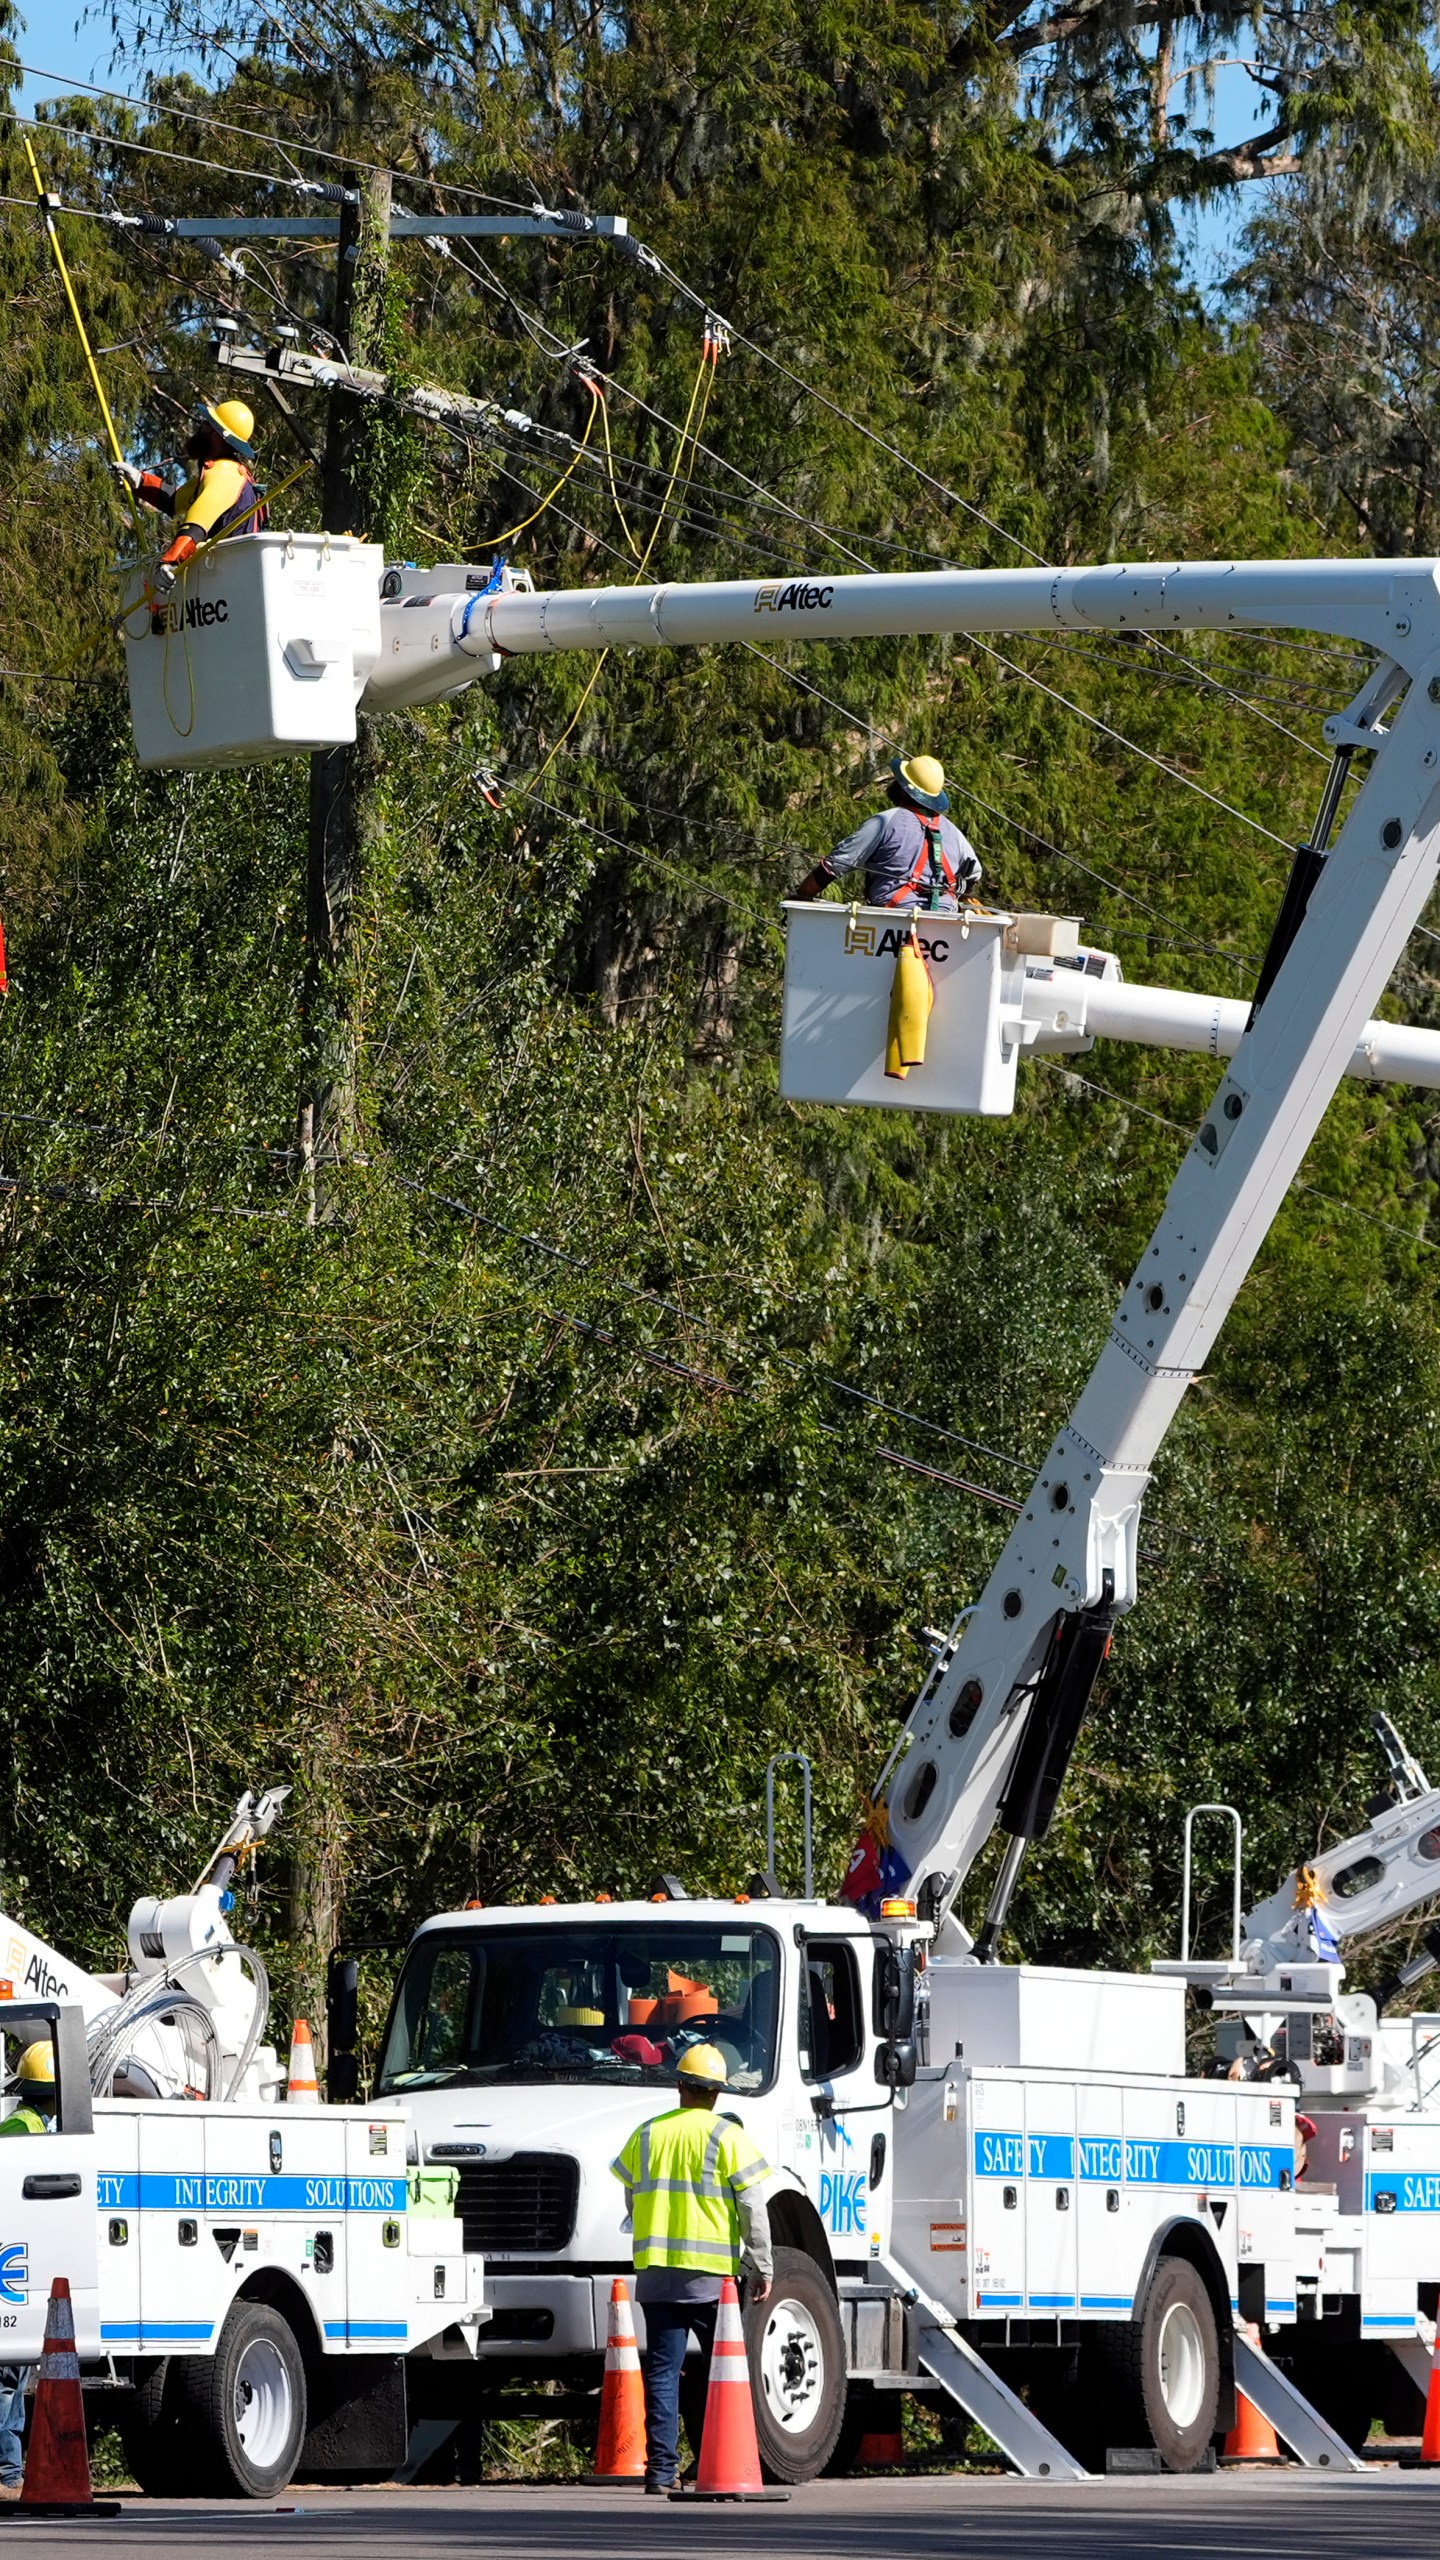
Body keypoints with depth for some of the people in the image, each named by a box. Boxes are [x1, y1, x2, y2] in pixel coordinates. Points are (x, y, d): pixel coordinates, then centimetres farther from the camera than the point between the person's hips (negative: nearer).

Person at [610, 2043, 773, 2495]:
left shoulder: (646, 2135, 8)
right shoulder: (727, 2136, -3)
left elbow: (632, 2203, 17)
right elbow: (752, 2208, -5)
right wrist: (762, 2267, 3)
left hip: (656, 2272, 3)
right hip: (712, 2273, -3)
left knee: (662, 2372, 3)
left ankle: (661, 2470, -3)